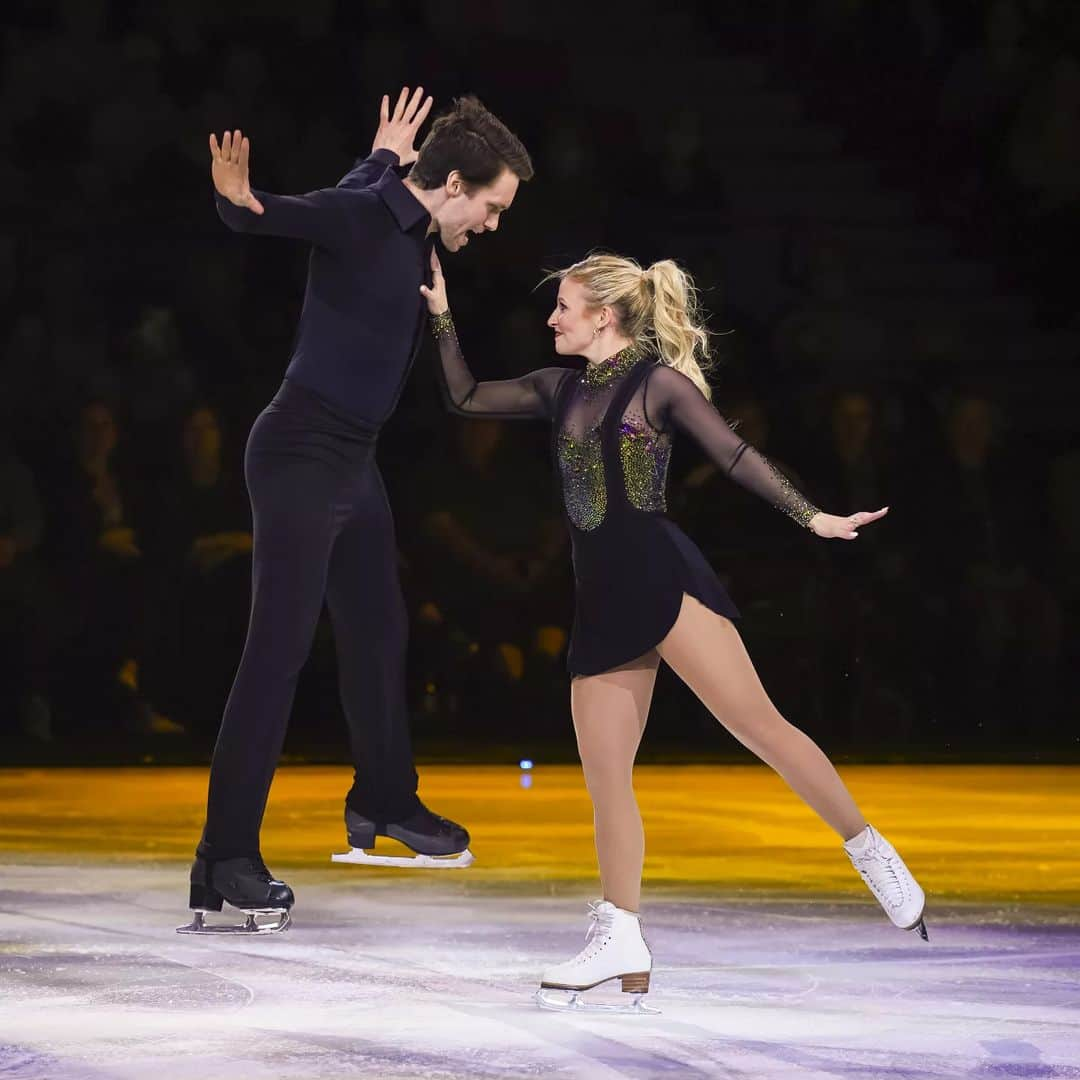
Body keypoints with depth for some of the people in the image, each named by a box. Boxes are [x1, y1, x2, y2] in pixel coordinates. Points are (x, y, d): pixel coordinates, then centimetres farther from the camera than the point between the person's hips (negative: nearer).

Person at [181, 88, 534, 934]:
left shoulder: (414, 230, 9)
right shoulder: (359, 216, -16)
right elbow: (266, 216, -25)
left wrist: (387, 159, 45)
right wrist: (241, 199, -46)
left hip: (355, 460, 10)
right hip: (302, 456, -10)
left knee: (378, 632, 21)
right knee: (280, 649, -13)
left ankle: (384, 802, 41)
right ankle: (227, 859, -12)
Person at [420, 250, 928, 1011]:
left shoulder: (658, 381, 0)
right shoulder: (561, 389, 18)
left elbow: (736, 455, -4)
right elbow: (466, 400, 23)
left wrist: (813, 517, -12)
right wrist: (441, 313, 17)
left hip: (661, 576, -6)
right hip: (603, 595, 6)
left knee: (755, 720, -16)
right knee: (604, 772, 1)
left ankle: (869, 850, -7)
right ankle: (621, 939, 3)